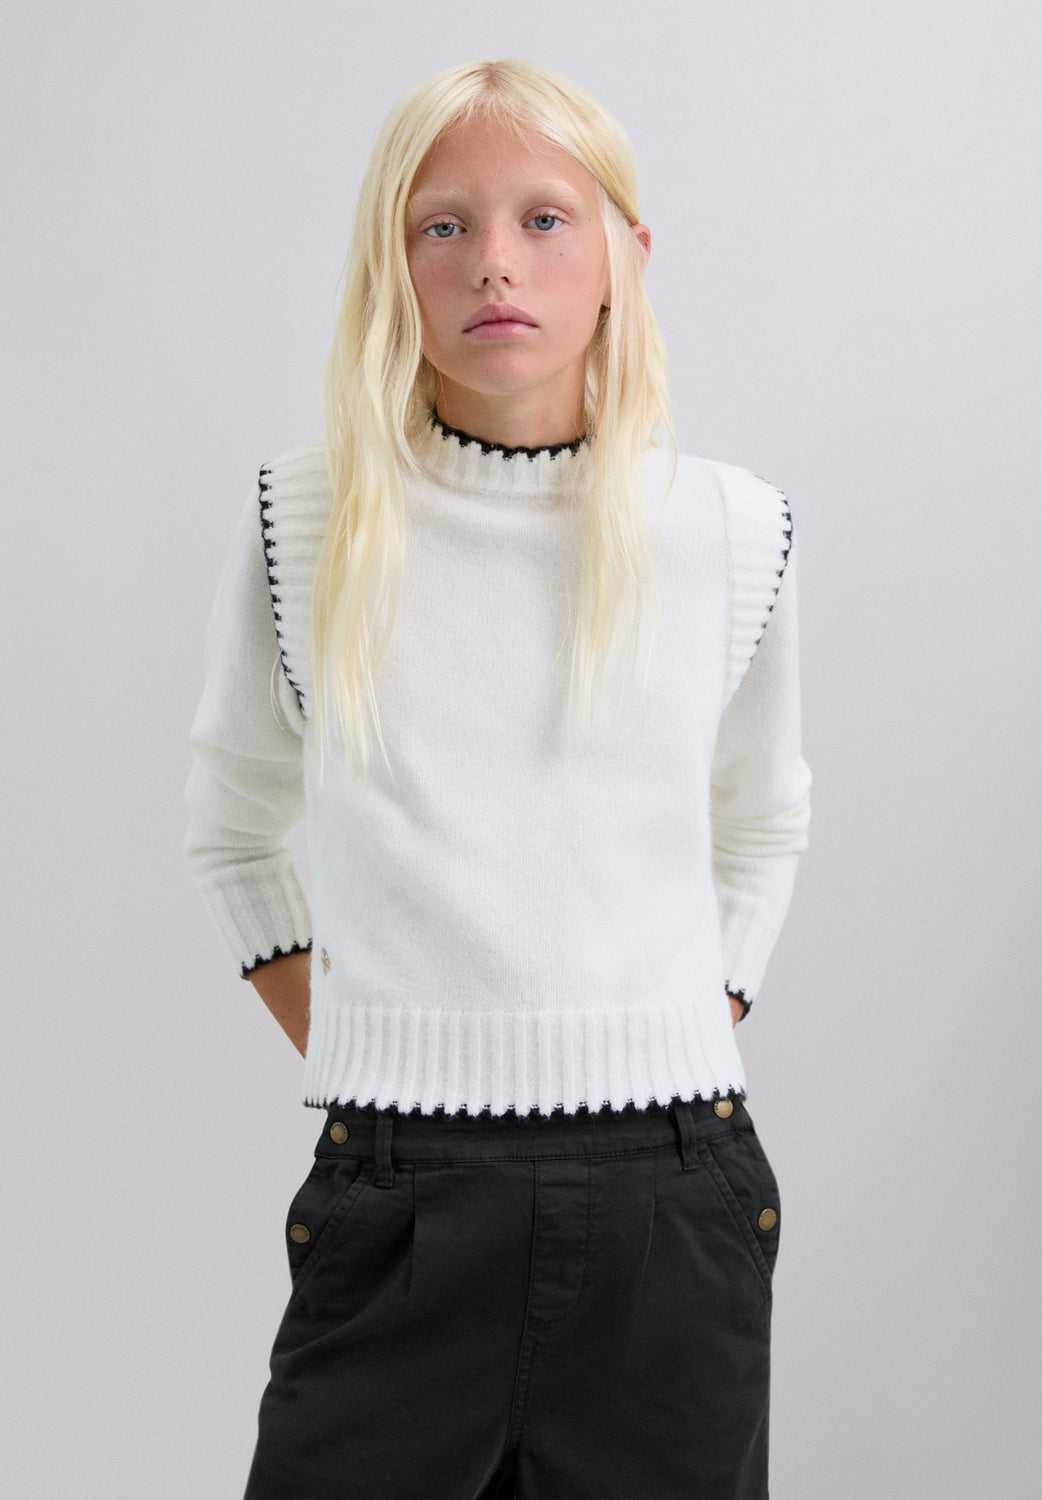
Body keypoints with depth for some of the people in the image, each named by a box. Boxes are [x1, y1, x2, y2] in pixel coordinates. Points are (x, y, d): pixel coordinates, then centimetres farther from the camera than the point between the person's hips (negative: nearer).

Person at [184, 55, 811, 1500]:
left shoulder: (733, 530, 4)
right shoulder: (306, 523, 1)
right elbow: (232, 827, 15)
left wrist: (691, 1035, 10)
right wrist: (341, 1051, 6)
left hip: (669, 1202, 1)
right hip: (395, 1211, -1)